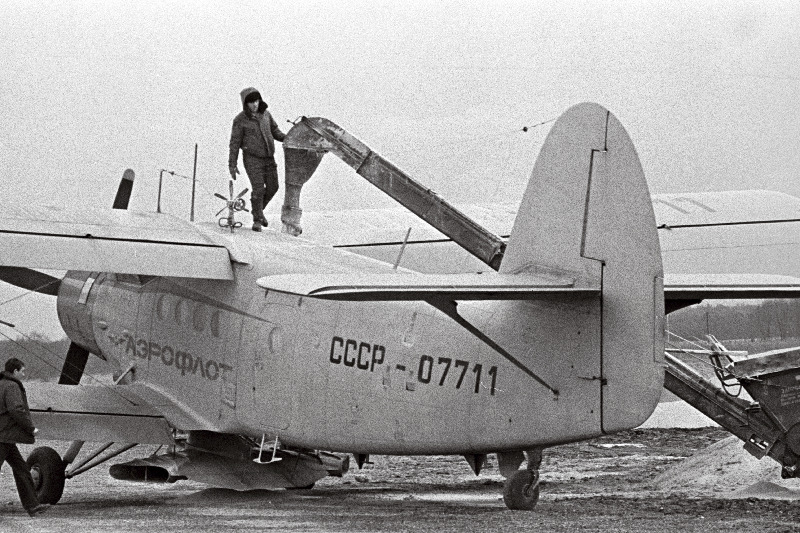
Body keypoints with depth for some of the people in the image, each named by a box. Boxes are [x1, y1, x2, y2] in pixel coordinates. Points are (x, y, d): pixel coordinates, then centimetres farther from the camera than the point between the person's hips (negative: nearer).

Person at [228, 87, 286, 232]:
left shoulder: (265, 114, 3)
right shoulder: (240, 120, -11)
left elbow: (275, 131, 15)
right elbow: (235, 143, -7)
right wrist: (232, 164, -7)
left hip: (269, 158, 5)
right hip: (252, 158, -5)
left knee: (272, 187, 6)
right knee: (258, 189, -11)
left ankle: (259, 209, 31)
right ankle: (257, 220, 2)